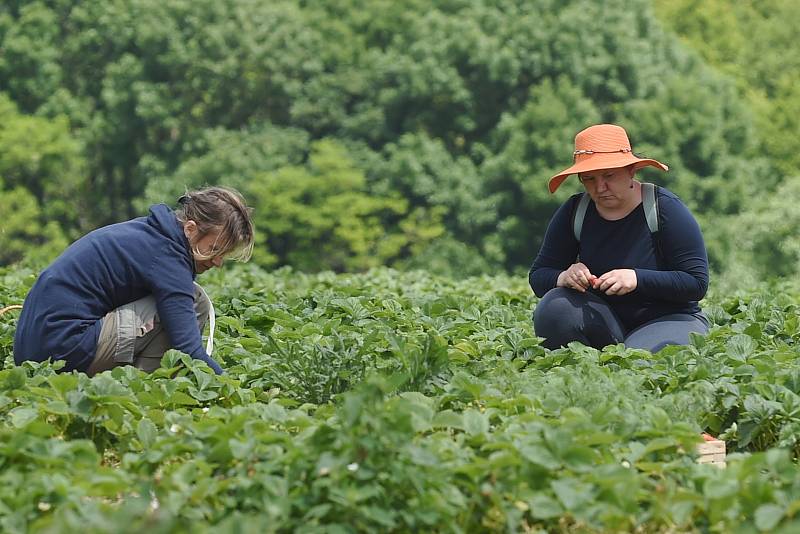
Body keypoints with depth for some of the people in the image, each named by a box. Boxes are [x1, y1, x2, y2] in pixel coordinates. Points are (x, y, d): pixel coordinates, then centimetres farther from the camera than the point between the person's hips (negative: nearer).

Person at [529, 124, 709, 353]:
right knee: (554, 307, -26)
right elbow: (538, 277, 2)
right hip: (603, 319, 4)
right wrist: (563, 278, -22)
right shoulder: (574, 212, 1)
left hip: (667, 319, -4)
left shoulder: (664, 208, -10)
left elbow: (697, 282, -14)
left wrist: (637, 278, -27)